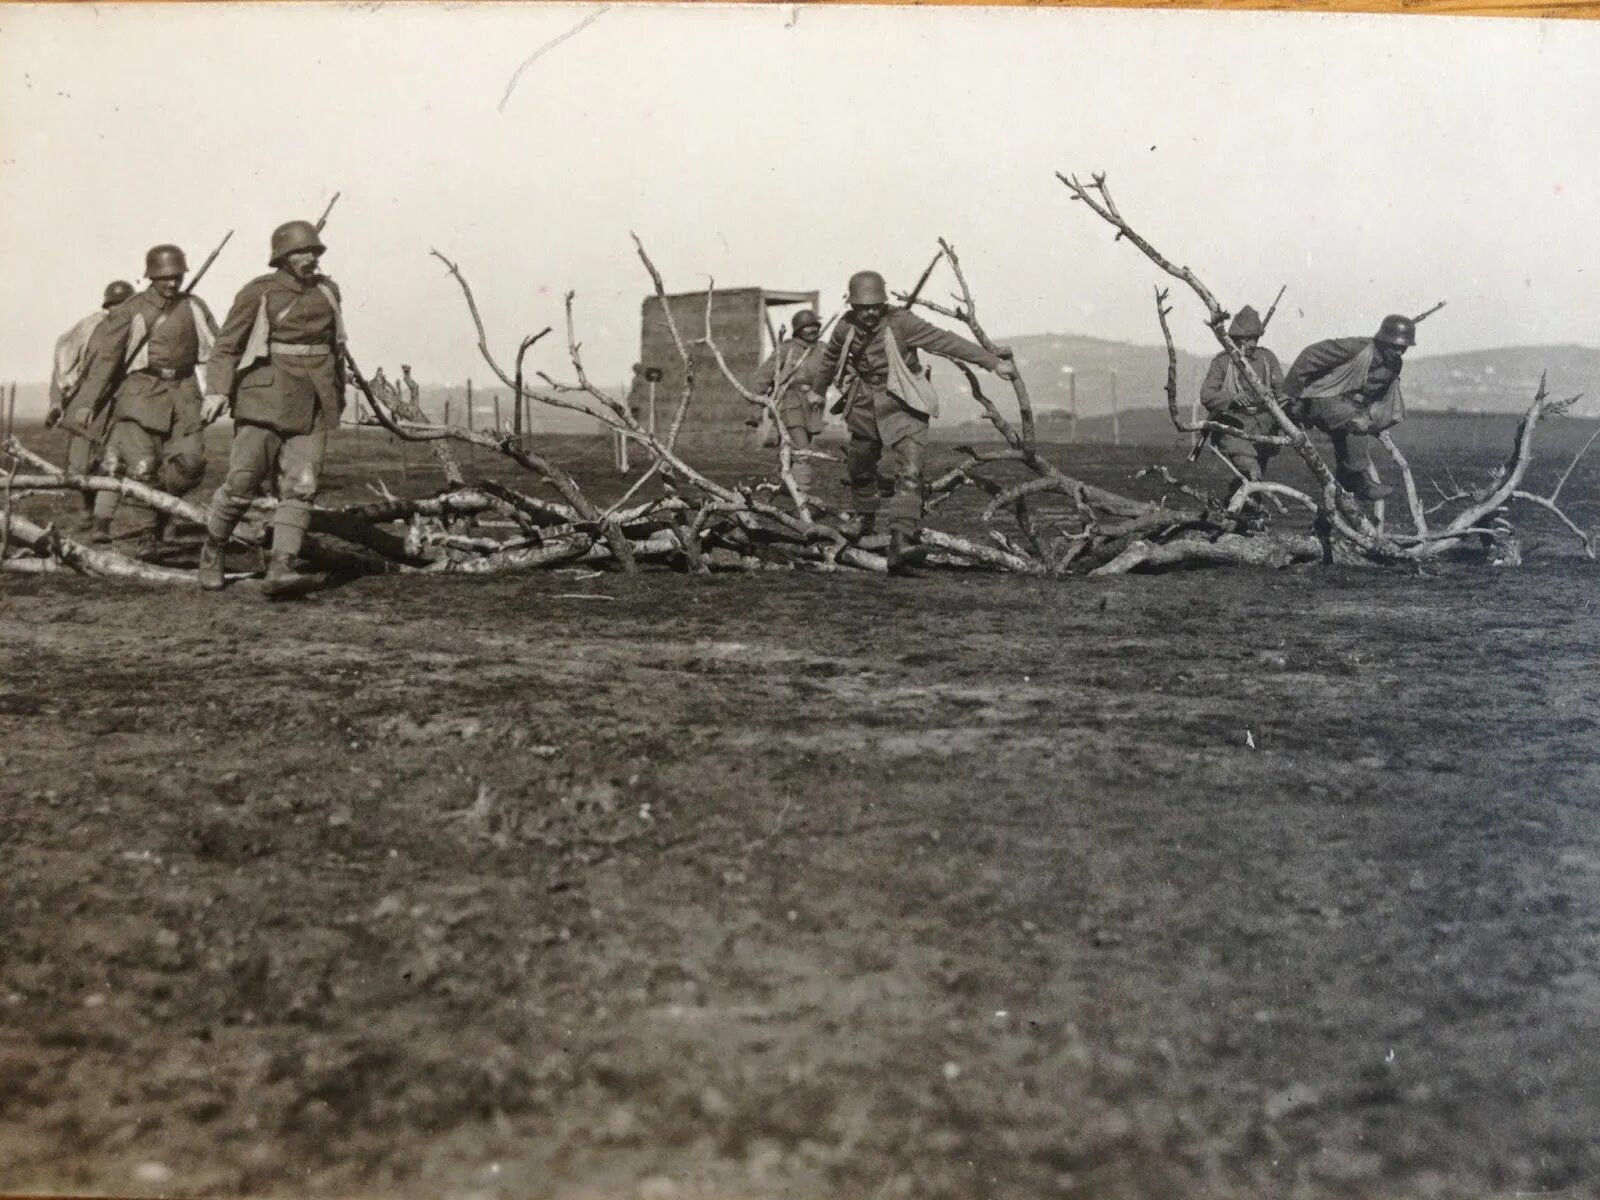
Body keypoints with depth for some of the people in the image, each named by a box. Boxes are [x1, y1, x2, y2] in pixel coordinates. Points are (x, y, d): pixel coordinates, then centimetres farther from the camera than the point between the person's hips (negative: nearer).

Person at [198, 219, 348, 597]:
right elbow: (228, 344, -2)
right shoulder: (258, 292, -2)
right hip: (267, 396, -4)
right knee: (243, 481, -6)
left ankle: (281, 569, -13)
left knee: (301, 486, -8)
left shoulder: (327, 290, 13)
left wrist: (338, 393, 31)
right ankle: (213, 548, 18)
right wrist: (218, 390, -15)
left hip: (313, 402, 4)